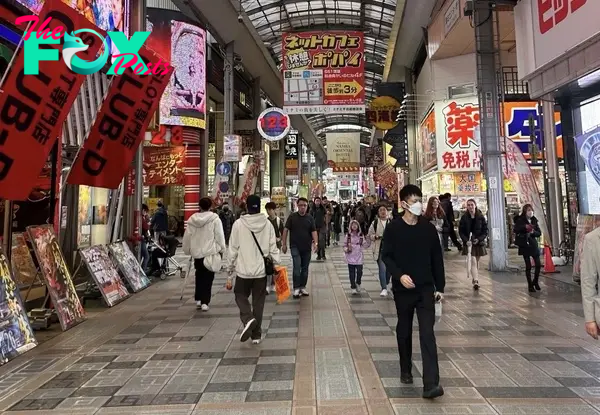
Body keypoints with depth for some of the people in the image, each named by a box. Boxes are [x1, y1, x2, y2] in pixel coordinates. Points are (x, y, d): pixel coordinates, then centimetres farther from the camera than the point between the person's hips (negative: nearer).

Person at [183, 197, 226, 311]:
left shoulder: (192, 219, 2)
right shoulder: (214, 218, -8)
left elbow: (187, 236, 6)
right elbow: (219, 236, -9)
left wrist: (187, 250, 18)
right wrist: (222, 249, 3)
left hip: (196, 252, 3)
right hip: (211, 251, -3)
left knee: (199, 275, 20)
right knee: (208, 277, 3)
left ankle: (198, 299, 21)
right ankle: (204, 302, -1)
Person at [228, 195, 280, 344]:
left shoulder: (239, 223, -9)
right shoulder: (267, 224, -4)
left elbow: (233, 248, -4)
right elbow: (273, 248, -1)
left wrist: (231, 265, 9)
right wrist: (276, 264, 10)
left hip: (243, 270, -2)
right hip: (261, 270, 2)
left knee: (241, 295, 19)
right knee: (258, 301, 13)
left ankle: (248, 319, -6)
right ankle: (256, 334, 19)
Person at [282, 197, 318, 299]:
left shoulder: (310, 218, 4)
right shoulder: (292, 217, -2)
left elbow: (314, 231, 1)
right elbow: (286, 230, 0)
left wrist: (315, 243, -13)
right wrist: (284, 244, -4)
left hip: (307, 248, 3)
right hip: (295, 247, -3)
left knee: (305, 268, 10)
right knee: (297, 267, -11)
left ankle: (303, 287, 22)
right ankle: (296, 288, -2)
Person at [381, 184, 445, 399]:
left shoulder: (428, 228, 1)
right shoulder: (393, 228, -5)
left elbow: (437, 258, 6)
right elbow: (386, 256, -5)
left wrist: (440, 287, 5)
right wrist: (399, 275, -21)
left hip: (426, 288, 1)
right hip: (403, 289, 0)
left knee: (427, 334, -6)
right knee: (404, 331, 15)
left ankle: (430, 384, -4)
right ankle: (406, 371, 34)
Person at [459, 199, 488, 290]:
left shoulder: (481, 217, 0)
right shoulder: (464, 218, -2)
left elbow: (485, 231, 1)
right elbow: (461, 231, -1)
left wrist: (479, 239, -14)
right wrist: (466, 240, -15)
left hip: (479, 243, 2)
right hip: (469, 243, -2)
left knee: (476, 262, 12)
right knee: (473, 261, -12)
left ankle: (474, 279, 27)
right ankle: (475, 281, -17)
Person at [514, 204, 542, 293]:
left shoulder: (534, 220, 8)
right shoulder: (520, 220, -4)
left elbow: (539, 233, 6)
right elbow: (516, 230, -18)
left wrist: (533, 232, -14)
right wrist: (524, 227, -30)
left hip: (533, 244, 4)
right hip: (524, 245, -4)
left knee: (538, 264, -1)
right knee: (528, 266, 1)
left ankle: (535, 281, 22)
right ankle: (530, 285, 11)